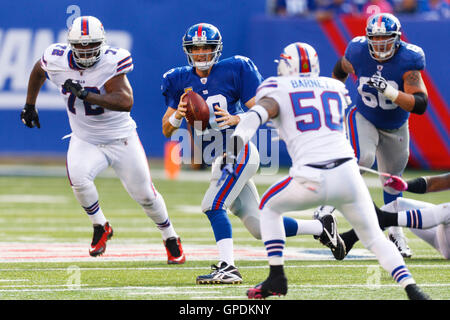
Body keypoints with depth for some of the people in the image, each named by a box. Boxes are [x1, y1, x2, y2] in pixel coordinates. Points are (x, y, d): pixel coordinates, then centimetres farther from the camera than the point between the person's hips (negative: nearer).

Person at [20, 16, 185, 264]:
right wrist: (30, 105, 19)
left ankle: (170, 237, 32)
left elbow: (126, 102, -36)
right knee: (78, 178, -27)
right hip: (84, 140, 2)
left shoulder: (111, 62, -25)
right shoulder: (57, 60, -12)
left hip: (121, 139, -2)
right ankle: (100, 227, -1)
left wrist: (85, 94, -41)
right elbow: (38, 71, 13)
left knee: (144, 194, 5)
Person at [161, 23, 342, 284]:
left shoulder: (234, 70, -7)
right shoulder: (180, 80, 8)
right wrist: (177, 115, -15)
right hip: (220, 160, 6)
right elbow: (167, 130, 7)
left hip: (239, 152, -6)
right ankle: (320, 228, 25)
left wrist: (236, 119, -26)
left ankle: (228, 268, -24)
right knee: (260, 227, 8)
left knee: (213, 205, -23)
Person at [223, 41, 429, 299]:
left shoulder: (277, 90, 10)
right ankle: (410, 286, -7)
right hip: (347, 172, 3)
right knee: (374, 237, 15)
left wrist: (234, 150, -20)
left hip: (312, 180, -3)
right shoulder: (335, 88, 22)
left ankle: (277, 278, 16)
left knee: (270, 208, 26)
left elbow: (257, 115, -10)